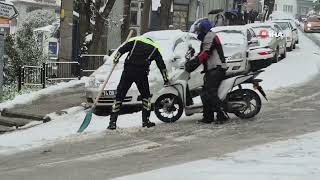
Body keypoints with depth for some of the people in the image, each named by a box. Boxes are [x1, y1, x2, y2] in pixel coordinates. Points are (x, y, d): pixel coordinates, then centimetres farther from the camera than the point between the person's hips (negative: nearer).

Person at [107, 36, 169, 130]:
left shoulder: (135, 40, 19)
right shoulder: (155, 48, 19)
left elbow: (122, 50, 6)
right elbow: (161, 65, 18)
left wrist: (116, 59, 14)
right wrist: (166, 79, 23)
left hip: (128, 71, 0)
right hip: (142, 73, 0)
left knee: (119, 95, 5)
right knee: (146, 95, 20)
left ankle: (113, 122, 0)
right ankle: (146, 120, 14)